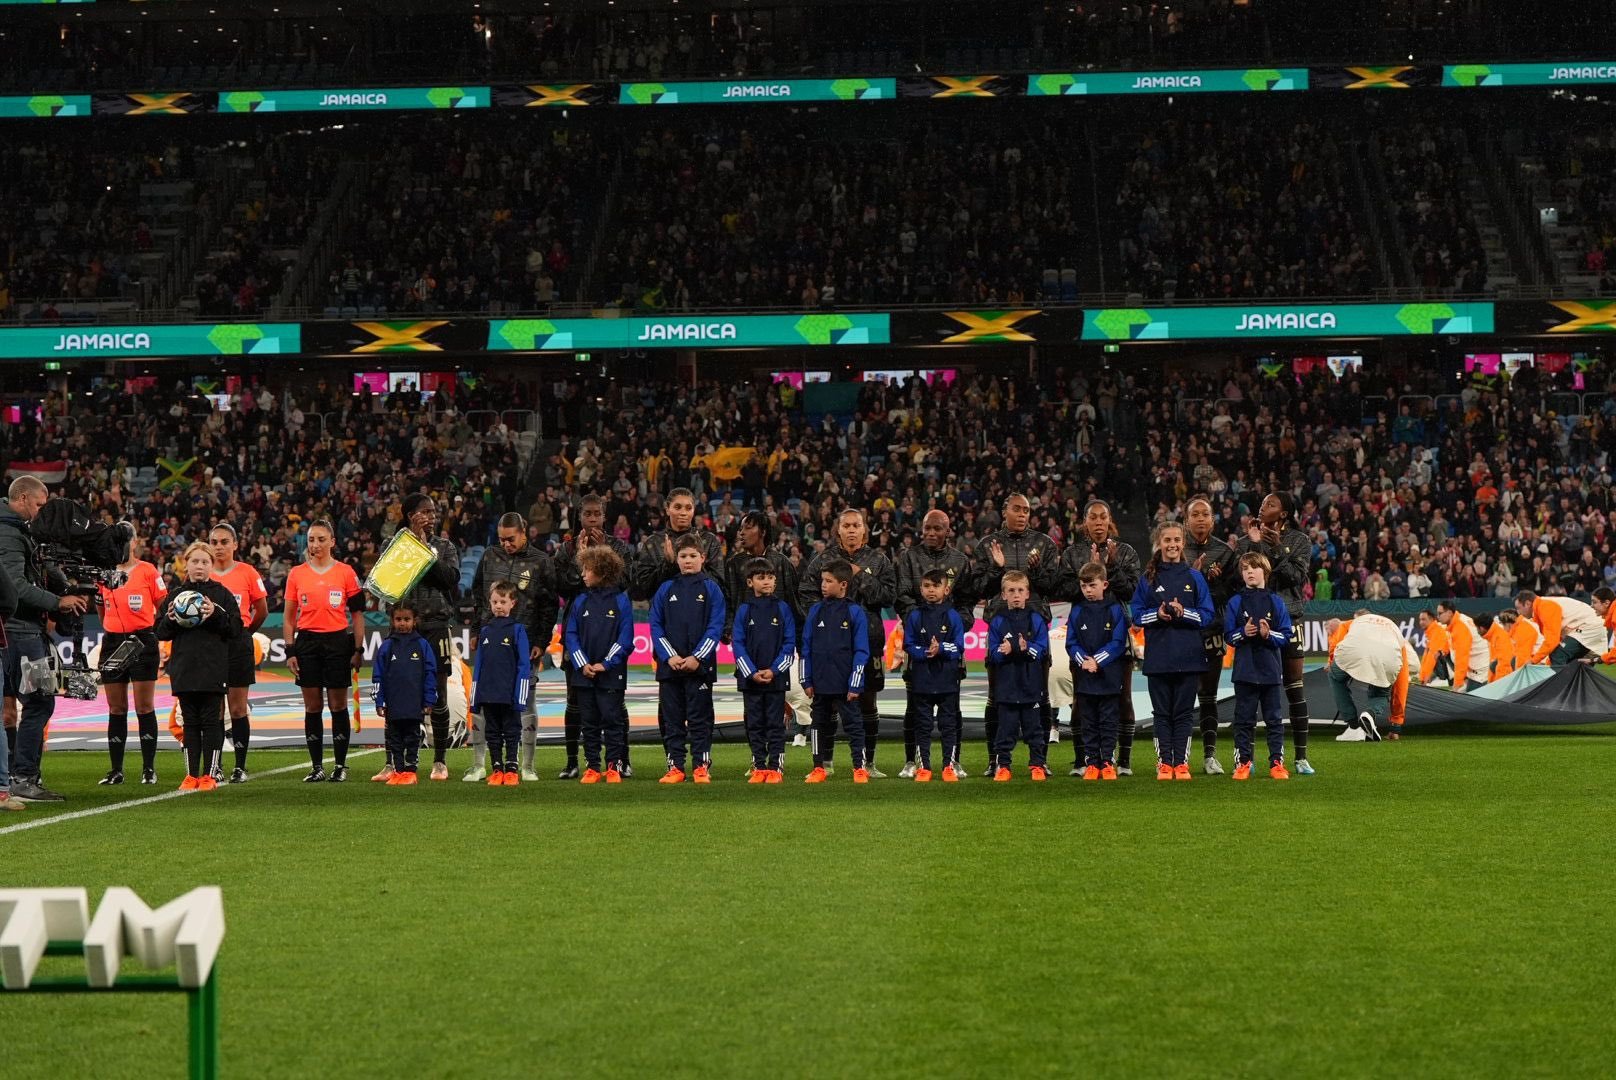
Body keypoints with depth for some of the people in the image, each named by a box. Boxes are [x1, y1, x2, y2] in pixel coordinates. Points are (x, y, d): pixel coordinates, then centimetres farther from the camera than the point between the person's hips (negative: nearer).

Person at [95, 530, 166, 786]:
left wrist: (153, 630, 1)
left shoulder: (148, 570, -2)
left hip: (142, 641, -4)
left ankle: (149, 769, 1)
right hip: (112, 643, 4)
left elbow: (163, 607, 2)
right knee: (116, 709, 6)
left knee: (144, 707, -3)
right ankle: (116, 770, 9)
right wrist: (112, 629, 16)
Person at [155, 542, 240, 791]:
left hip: (214, 669, -3)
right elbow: (160, 633, 11)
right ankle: (192, 774, 12)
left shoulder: (222, 594, 3)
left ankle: (209, 774, 2)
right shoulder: (176, 595, 11)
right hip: (184, 668, 3)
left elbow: (236, 629, -2)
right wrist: (170, 619, -9)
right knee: (190, 722, 7)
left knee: (211, 721, -2)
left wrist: (216, 615, -17)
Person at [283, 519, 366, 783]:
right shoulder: (296, 574, 6)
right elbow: (289, 616, 9)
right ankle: (317, 767, 9)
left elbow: (357, 614, 4)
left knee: (338, 705, 0)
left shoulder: (346, 572, 2)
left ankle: (340, 766, 7)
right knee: (312, 706, 3)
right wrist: (290, 651, 2)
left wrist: (358, 650, -2)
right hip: (307, 642, 2)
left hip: (338, 642, -1)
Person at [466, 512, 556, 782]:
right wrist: (478, 630, 8)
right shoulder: (489, 557, 7)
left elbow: (550, 605, 0)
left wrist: (541, 642, -6)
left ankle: (526, 766, 10)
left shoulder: (541, 562, -1)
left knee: (526, 702, 3)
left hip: (525, 641, -2)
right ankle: (478, 765, 6)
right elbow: (477, 593, 16)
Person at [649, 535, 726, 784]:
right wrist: (669, 656, -8)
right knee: (671, 719, 5)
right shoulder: (665, 590, 9)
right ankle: (675, 767, 10)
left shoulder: (711, 589, 2)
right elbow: (656, 626, 5)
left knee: (700, 718, 0)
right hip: (669, 666, 3)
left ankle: (702, 767, 4)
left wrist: (697, 657, -13)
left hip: (700, 665, -3)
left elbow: (715, 627, -4)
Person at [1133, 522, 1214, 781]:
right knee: (1161, 711, 4)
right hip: (1158, 657, 1)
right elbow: (1137, 615, 6)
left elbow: (1207, 614, 2)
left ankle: (1180, 762, 7)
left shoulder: (1194, 577, 4)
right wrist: (1157, 614, -13)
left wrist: (1183, 612, -15)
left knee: (1184, 711, 2)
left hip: (1188, 656, 0)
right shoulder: (1148, 578, 6)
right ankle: (1164, 762, 8)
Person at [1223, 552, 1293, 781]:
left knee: (1274, 719, 4)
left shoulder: (1276, 602, 3)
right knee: (1244, 719, 3)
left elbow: (1286, 635, 2)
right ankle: (1242, 763, 9)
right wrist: (1243, 632, -15)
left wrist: (1269, 634, -16)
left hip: (1271, 670, 0)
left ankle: (1277, 763, 9)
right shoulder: (1236, 602, 4)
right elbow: (1228, 635, 3)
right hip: (1245, 671, 0)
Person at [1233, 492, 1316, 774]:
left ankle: (1301, 757, 3)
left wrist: (1277, 549, -16)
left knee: (1294, 687, -1)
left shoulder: (1299, 541, 5)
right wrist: (1252, 544, -10)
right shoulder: (1248, 540, 9)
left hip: (1287, 617, -1)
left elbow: (1297, 576, -6)